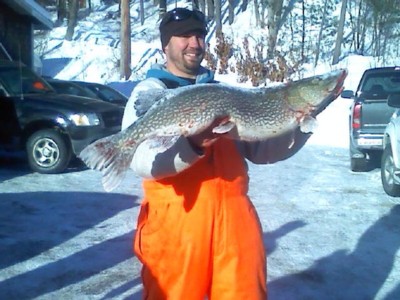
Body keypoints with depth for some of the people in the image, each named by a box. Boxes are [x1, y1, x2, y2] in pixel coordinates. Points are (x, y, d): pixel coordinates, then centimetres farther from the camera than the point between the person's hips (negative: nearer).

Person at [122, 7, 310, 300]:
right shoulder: (150, 91, 1)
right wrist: (191, 145, -31)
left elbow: (259, 149, 13)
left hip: (234, 217, 5)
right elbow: (141, 160, -15)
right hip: (176, 220, -4)